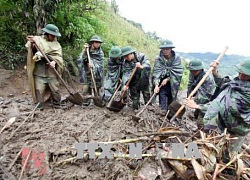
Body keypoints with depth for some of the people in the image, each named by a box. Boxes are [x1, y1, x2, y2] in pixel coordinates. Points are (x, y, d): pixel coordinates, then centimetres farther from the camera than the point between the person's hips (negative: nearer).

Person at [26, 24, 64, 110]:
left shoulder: (56, 44, 9)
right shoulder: (38, 39, 5)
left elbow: (59, 55, -2)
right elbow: (31, 50, -1)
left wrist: (54, 61, -24)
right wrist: (32, 43, -23)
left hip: (52, 71, 1)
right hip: (39, 71, -1)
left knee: (55, 89, 3)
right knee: (39, 90, 0)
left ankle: (57, 105, 18)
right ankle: (39, 107, 10)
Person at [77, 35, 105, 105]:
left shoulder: (100, 53, 1)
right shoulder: (86, 50, 3)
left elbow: (101, 65, -7)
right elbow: (79, 61, -8)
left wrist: (93, 66, -25)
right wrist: (85, 51, -17)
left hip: (96, 75, 0)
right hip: (87, 74, 0)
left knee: (97, 91, 7)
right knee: (85, 90, -6)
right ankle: (86, 102, 10)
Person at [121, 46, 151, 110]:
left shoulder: (141, 56, -13)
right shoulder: (125, 63, -7)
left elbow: (148, 65, -25)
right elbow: (125, 74, -16)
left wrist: (141, 67, -47)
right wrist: (125, 84, -29)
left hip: (143, 80, -2)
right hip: (133, 81, 2)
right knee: (134, 95, 4)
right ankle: (136, 108, 17)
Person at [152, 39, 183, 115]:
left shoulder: (176, 58, -14)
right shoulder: (158, 59, -15)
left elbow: (177, 72, -15)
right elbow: (156, 72, -23)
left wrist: (167, 79, -25)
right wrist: (156, 85, -35)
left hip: (173, 81, 0)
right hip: (162, 79, 0)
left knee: (172, 95, 4)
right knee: (162, 93, -12)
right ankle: (163, 109, -4)